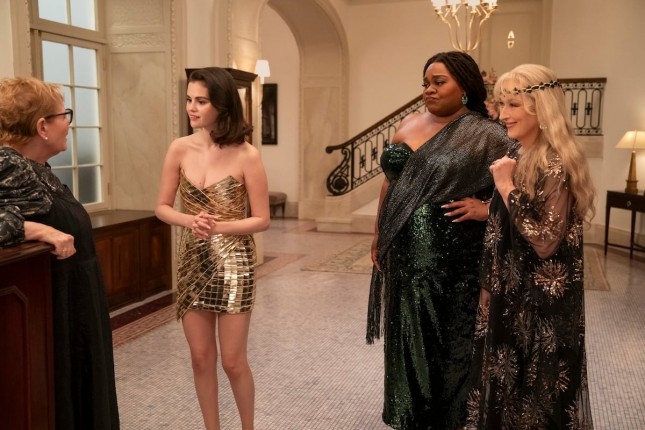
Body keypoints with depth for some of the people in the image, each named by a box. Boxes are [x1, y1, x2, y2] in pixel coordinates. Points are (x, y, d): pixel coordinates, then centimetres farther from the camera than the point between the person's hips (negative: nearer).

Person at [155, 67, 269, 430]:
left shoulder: (245, 155, -12)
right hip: (193, 262, 4)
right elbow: (163, 207, 5)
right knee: (201, 358, 12)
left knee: (233, 360, 5)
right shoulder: (180, 149, -2)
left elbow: (262, 220, -9)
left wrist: (217, 227, -21)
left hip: (233, 263, -4)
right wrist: (191, 221, -15)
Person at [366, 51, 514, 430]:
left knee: (449, 339, 7)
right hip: (405, 255, 6)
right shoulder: (410, 124, 9)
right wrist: (379, 235, 13)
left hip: (454, 258, -5)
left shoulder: (485, 135, -9)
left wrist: (488, 209, -18)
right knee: (410, 338, 16)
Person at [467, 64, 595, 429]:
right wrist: (490, 288, 15)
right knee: (508, 390, 20)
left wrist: (506, 188, -24)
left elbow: (545, 242, -25)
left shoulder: (555, 163, -20)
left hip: (542, 307, -8)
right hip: (512, 296, 8)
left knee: (538, 397, 9)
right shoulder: (518, 156, 6)